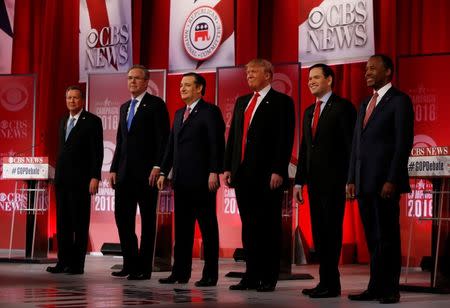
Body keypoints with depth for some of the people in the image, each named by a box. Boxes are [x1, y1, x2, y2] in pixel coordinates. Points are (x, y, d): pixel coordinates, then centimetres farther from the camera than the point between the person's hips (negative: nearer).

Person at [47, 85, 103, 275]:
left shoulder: (92, 121, -4)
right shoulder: (64, 121, 18)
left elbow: (97, 151, -9)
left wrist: (95, 177, -16)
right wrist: (57, 175, 14)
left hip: (80, 179, -7)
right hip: (62, 179, 7)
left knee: (80, 222, -2)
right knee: (62, 222, 7)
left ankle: (77, 264, 1)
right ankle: (63, 262, 12)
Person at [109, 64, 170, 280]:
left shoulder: (155, 104, -3)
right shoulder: (125, 107, 19)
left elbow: (163, 138, -10)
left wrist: (157, 167, -18)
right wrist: (114, 169, 12)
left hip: (146, 172, -7)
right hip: (125, 172, 7)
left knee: (147, 220, 1)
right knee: (122, 217, 6)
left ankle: (144, 268, 5)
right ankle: (130, 263, 16)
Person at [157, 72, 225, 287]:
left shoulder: (210, 112, -4)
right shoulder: (179, 114, 18)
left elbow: (217, 144, -11)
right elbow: (171, 145, 20)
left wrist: (214, 172, -18)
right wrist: (164, 171, 14)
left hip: (202, 180, -7)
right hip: (181, 181, 7)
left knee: (208, 227, -1)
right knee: (182, 227, 9)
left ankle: (210, 275, 4)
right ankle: (180, 272, 15)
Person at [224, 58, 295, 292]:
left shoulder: (281, 102, -2)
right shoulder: (241, 102, 18)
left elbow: (285, 139, -9)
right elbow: (233, 137, 18)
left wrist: (278, 171, -17)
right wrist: (228, 167, 10)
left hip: (267, 175, -6)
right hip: (242, 174, 6)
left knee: (269, 227, 0)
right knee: (248, 227, 8)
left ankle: (269, 278, 5)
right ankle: (251, 276, 14)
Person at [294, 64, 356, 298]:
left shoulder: (342, 107, -6)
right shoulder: (309, 111, 18)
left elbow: (351, 144, -11)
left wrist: (350, 180, -16)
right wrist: (299, 181, 13)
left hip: (334, 179, -8)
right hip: (314, 179, 8)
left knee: (331, 230, -6)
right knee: (318, 231, 8)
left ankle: (330, 284, -3)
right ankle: (326, 281, 13)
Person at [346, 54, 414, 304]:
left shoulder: (399, 100, -4)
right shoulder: (365, 104, 20)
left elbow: (404, 143, -11)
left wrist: (392, 181, -17)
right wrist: (351, 179, 11)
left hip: (385, 182, -7)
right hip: (364, 183, 7)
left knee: (388, 236, -3)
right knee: (372, 238, 8)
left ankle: (390, 290, 3)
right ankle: (375, 287, 11)